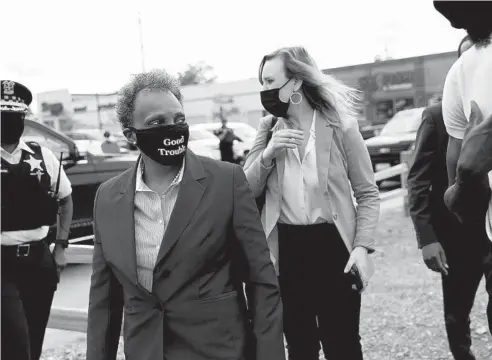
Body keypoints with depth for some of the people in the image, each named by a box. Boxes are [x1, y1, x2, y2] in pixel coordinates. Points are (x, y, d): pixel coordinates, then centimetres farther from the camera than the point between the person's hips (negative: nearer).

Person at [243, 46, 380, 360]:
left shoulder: (340, 125, -6)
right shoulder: (269, 128, 5)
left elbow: (368, 192, -3)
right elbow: (248, 191, 3)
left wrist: (363, 246, -14)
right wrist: (267, 154, -14)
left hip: (332, 245, -3)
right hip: (286, 248, 3)